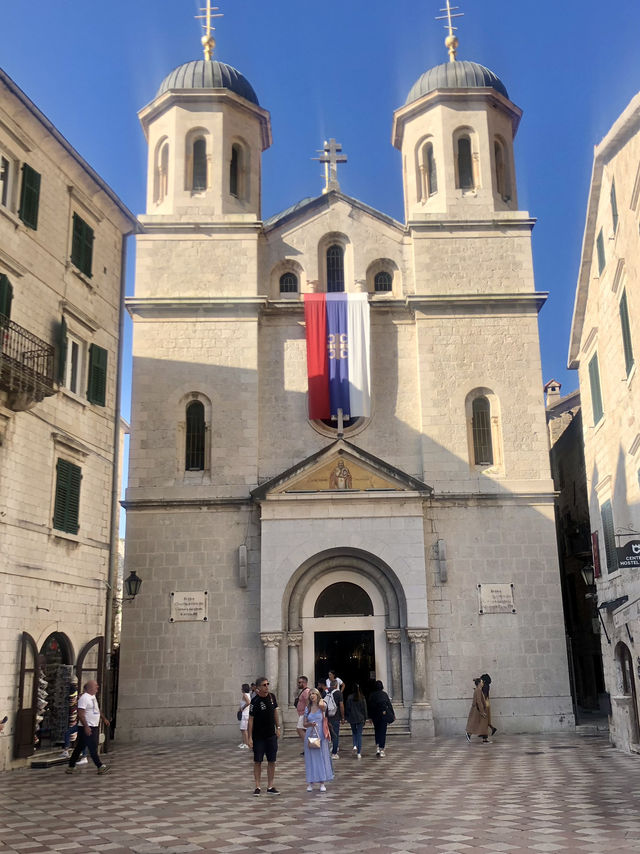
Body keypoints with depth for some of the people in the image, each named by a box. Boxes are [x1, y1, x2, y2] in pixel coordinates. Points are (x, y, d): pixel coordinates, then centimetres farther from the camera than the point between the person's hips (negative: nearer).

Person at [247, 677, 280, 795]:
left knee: (272, 761, 7)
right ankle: (257, 787, 14)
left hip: (271, 735, 5)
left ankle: (270, 787, 15)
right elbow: (251, 719, -13)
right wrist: (250, 738, -15)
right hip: (258, 736, -4)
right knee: (257, 761, 4)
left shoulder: (272, 696, 0)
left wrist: (278, 728, 11)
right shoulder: (255, 701, -16)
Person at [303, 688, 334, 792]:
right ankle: (310, 782, 8)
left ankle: (322, 783, 5)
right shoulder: (307, 709, 9)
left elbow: (322, 706, -25)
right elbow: (305, 724, 10)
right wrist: (310, 724, -12)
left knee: (322, 757, 0)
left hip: (320, 736, -2)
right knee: (310, 758, 2)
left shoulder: (322, 707, 1)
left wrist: (320, 701, -3)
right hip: (310, 735, 2)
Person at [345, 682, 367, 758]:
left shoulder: (349, 697, -7)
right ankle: (359, 753, 1)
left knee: (354, 732, 21)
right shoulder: (362, 698, -6)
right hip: (360, 718, 0)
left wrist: (348, 717, 8)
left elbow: (348, 708, -2)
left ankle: (355, 746, -3)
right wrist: (365, 718, 8)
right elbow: (364, 709, -1)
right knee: (359, 734, 5)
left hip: (352, 718, 0)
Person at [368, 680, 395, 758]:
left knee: (377, 732, 16)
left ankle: (377, 747, 3)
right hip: (384, 715, -1)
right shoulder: (384, 694, -4)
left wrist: (370, 717, 7)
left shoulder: (371, 695, -1)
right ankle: (381, 750, -2)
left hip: (375, 716, 1)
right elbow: (389, 704, -1)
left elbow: (370, 707, 0)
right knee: (383, 732, 3)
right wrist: (393, 714, 8)